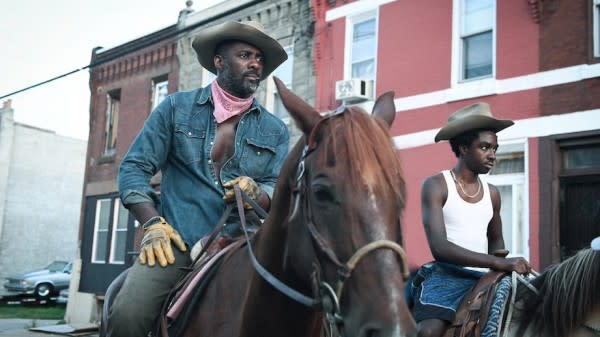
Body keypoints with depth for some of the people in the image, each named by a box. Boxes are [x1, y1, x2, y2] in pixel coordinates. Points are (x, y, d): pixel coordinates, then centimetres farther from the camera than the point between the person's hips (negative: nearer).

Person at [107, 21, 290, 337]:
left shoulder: (275, 130, 14)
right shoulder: (176, 107, 10)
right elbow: (134, 167, 6)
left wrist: (256, 192, -15)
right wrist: (153, 223, -8)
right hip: (178, 240, -1)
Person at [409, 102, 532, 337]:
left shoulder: (492, 193, 14)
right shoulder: (436, 185, -5)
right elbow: (439, 246, -16)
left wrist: (500, 255, 3)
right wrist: (498, 263, -21)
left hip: (485, 277, 6)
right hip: (446, 275, -6)